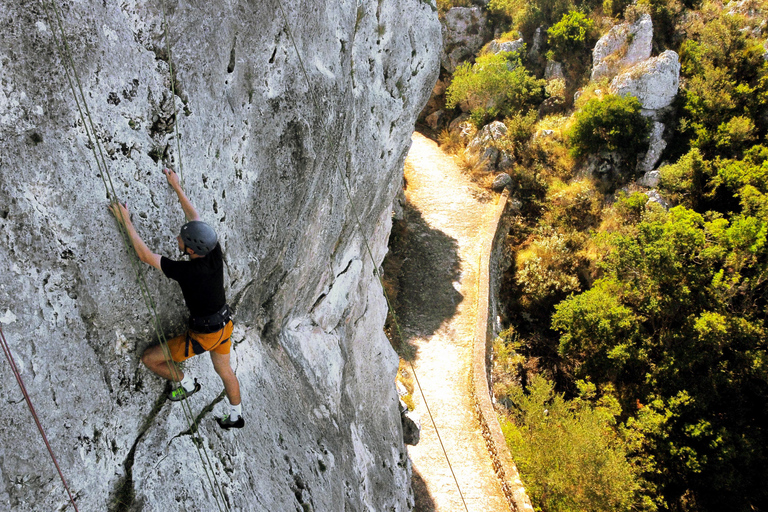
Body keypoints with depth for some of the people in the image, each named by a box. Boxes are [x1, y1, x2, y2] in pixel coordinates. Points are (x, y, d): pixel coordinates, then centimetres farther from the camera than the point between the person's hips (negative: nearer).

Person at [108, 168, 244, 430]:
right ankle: (236, 416, 44)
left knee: (150, 358, 10)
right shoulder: (215, 253, -17)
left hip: (204, 334, -7)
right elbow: (195, 217, -2)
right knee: (224, 370, 27)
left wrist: (126, 222, -18)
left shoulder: (185, 271, -34)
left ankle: (187, 384, 30)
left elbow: (145, 255, -24)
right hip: (225, 325, 7)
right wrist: (176, 187, 5)